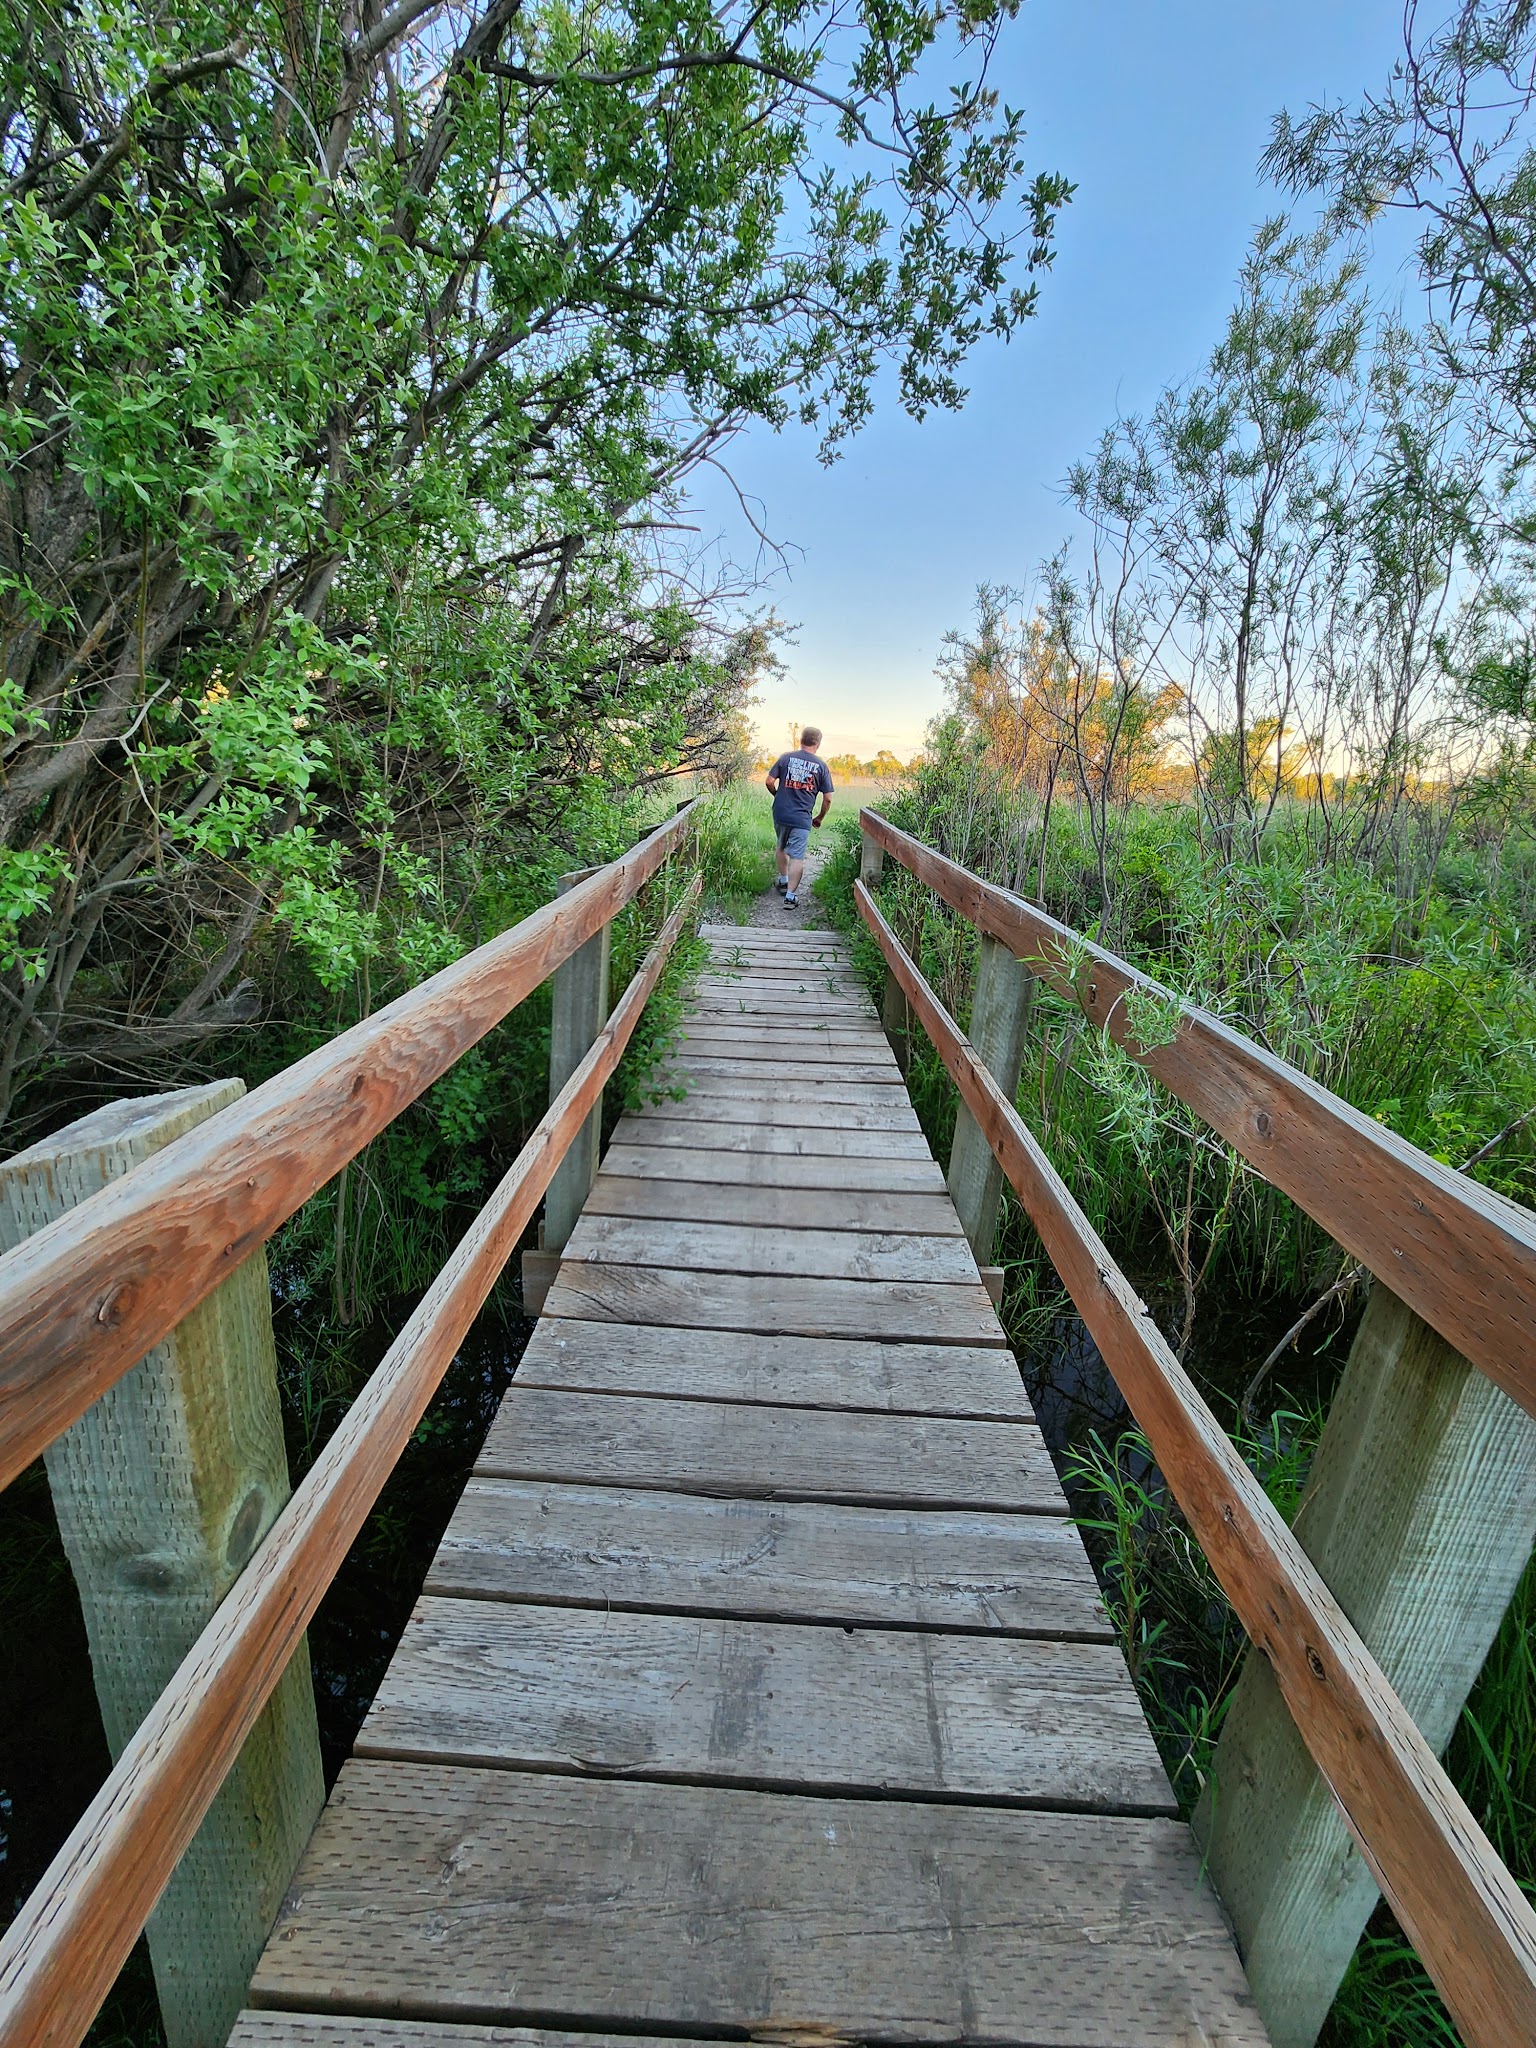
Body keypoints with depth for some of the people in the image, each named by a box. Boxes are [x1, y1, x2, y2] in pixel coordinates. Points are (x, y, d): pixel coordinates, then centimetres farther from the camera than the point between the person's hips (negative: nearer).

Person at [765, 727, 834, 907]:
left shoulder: (786, 758, 1)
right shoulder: (821, 766, 0)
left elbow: (769, 782, -2)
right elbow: (827, 799, 0)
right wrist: (820, 818, 14)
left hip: (780, 814, 2)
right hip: (802, 818, -2)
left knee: (782, 848, 25)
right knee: (797, 856, 0)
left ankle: (783, 881, 37)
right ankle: (790, 895, -4)